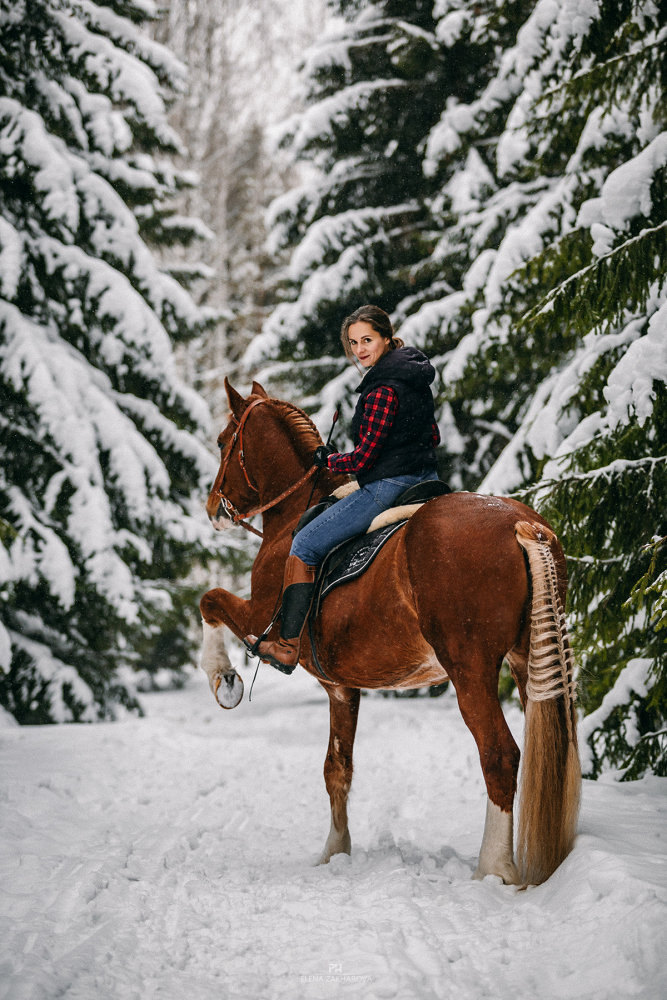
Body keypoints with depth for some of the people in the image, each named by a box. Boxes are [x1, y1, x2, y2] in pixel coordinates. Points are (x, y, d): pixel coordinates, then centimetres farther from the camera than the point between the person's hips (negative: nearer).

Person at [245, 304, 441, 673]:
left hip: (387, 487, -10)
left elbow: (363, 460, -20)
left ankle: (288, 647, -4)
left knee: (305, 545, -3)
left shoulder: (382, 390, -20)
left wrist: (326, 459, -3)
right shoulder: (416, 375, 10)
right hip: (424, 478, 10)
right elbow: (432, 435, 19)